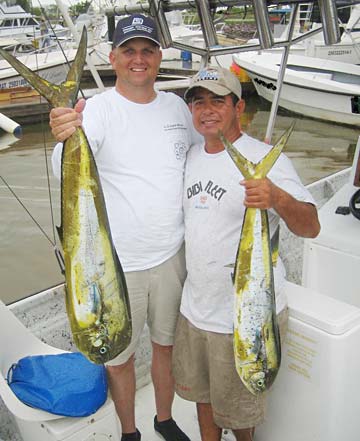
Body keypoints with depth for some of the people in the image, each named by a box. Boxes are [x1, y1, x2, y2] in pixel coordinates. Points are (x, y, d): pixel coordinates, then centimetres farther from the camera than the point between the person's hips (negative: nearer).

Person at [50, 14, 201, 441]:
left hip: (171, 254, 4)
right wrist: (65, 140, -52)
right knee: (120, 354, 14)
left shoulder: (176, 106, 3)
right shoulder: (97, 110, -13)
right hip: (117, 263, -4)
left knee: (167, 343, 22)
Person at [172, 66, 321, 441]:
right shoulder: (191, 156, 4)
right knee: (201, 391, 25)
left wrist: (277, 199, -44)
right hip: (195, 307, 6)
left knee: (237, 408, 15)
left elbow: (311, 228, -25)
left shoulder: (265, 159, -17)